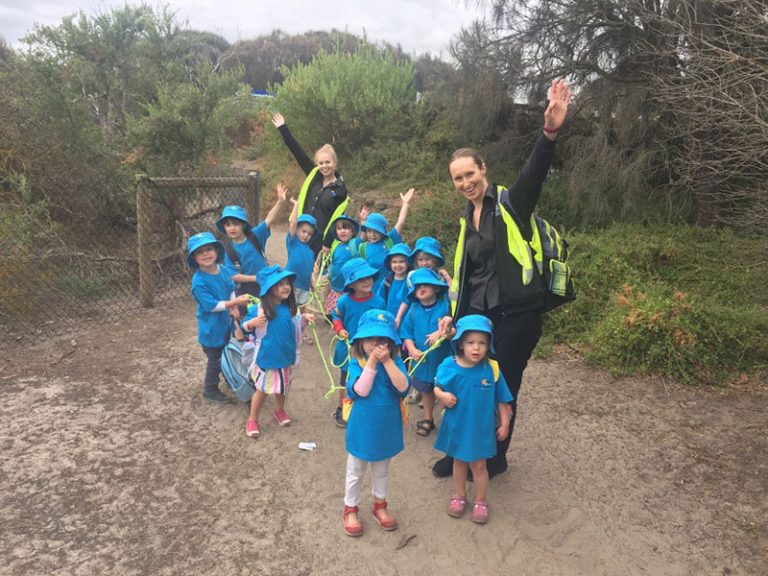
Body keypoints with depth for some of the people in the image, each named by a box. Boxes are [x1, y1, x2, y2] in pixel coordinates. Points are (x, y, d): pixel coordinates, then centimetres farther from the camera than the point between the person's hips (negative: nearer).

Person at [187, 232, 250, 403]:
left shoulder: (223, 271, -6)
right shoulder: (199, 281, -27)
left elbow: (231, 290, 6)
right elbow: (212, 305, -26)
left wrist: (233, 309, -7)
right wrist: (235, 303, -25)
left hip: (225, 323, 7)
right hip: (211, 328, -7)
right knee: (215, 360, 9)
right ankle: (210, 390, 31)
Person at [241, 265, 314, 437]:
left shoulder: (290, 307, -6)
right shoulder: (259, 309, -19)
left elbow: (296, 326, 11)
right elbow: (245, 327, -9)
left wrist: (304, 318, -7)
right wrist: (252, 323, -29)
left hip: (286, 357, 4)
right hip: (266, 358, -4)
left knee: (282, 387, 23)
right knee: (262, 390, 10)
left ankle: (279, 410, 50)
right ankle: (252, 420, 30)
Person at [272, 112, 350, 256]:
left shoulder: (340, 190, -6)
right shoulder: (314, 176, 4)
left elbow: (336, 219, -8)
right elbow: (298, 153, 4)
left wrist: (328, 244, -13)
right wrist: (283, 129, 4)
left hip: (321, 240, -4)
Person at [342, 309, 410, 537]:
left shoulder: (395, 361, -11)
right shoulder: (357, 362, -16)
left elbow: (402, 386, -26)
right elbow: (361, 391, -28)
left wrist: (387, 361, -31)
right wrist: (372, 362, -32)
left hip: (387, 428, 2)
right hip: (362, 428, -2)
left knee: (381, 470, 24)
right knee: (355, 472, 18)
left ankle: (380, 505, 44)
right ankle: (350, 509, 37)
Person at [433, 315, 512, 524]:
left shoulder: (491, 369, -16)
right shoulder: (449, 366, -17)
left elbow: (501, 399, -6)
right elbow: (437, 387, -5)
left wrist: (504, 423, -2)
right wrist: (442, 395, -27)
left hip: (481, 427, -1)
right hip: (456, 425, 1)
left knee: (478, 465, 15)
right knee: (459, 461, 22)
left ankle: (481, 501, 37)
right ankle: (459, 496, 43)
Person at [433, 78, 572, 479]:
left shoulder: (511, 203, -7)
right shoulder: (468, 219, 12)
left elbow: (534, 173, -27)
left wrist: (550, 133, -45)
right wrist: (454, 314, 14)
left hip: (516, 315, -6)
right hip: (479, 314, 6)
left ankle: (495, 458, 30)